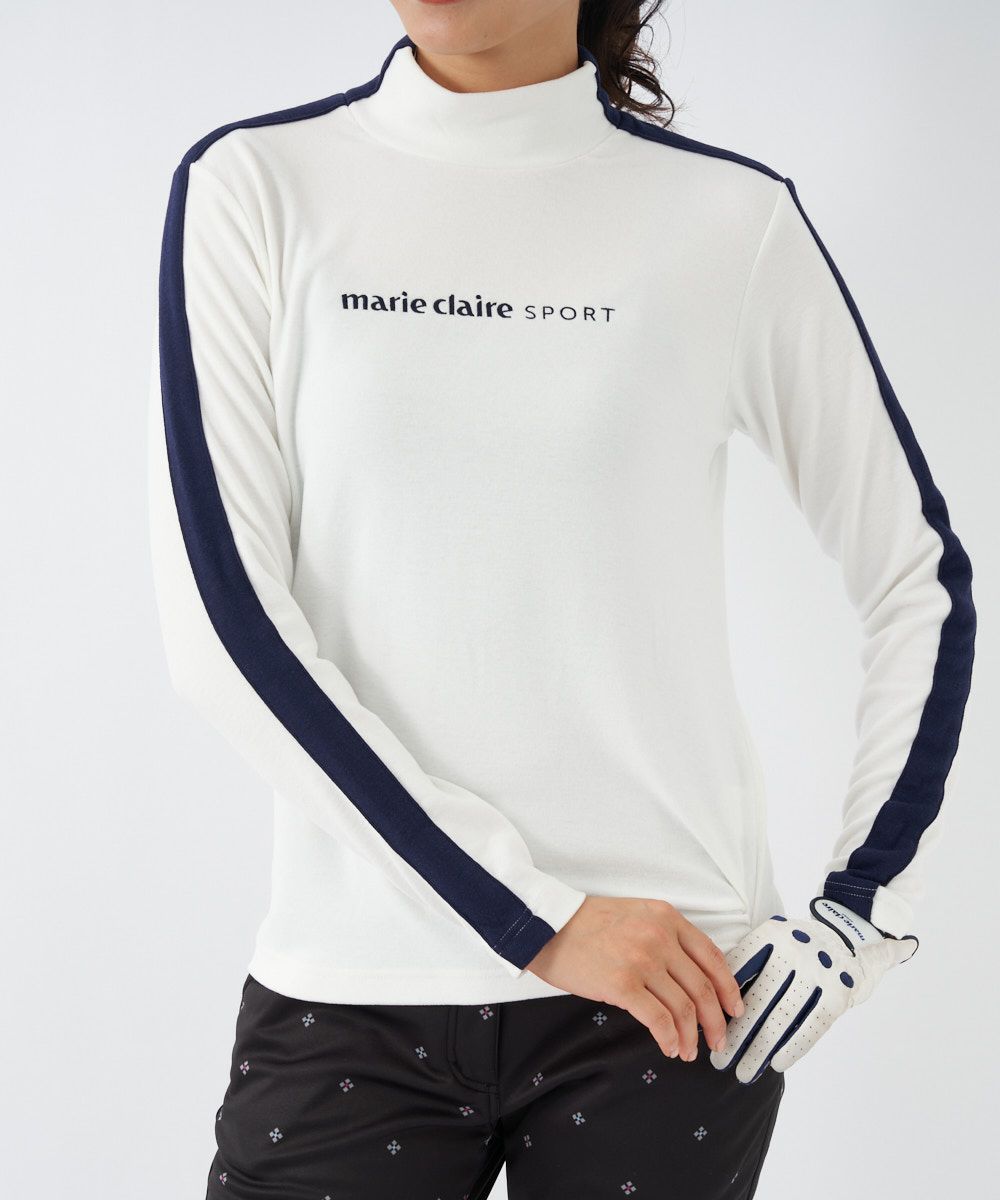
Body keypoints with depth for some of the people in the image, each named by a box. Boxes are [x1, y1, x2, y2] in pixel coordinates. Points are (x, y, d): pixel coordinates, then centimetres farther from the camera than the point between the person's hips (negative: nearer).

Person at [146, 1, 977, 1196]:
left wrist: (856, 920, 0)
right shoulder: (252, 186, 0)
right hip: (350, 992, 0)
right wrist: (537, 919, -12)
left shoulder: (732, 215, 1)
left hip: (665, 985, 0)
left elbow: (923, 581, 9)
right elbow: (219, 622, -8)